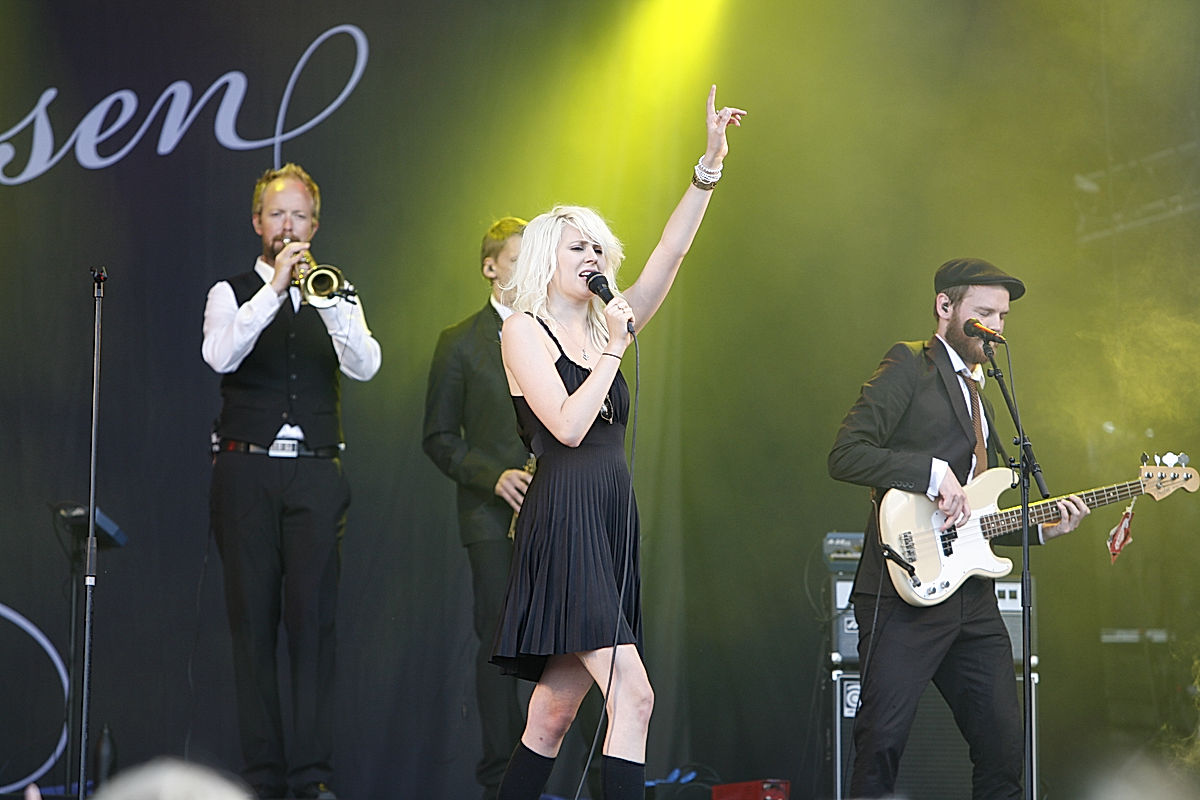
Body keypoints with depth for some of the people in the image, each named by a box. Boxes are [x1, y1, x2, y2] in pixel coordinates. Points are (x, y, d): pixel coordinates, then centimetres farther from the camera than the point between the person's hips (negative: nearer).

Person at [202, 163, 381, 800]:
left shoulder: (334, 296, 15)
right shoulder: (232, 294, 9)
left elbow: (365, 366, -3)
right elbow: (220, 356, -12)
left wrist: (326, 297, -17)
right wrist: (276, 287, -17)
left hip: (316, 475, 1)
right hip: (247, 472, -1)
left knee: (314, 620, -6)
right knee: (253, 621, -2)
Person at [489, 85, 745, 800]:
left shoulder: (606, 326, 18)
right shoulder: (524, 331, -2)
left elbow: (671, 253, 11)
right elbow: (568, 426, -14)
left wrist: (711, 166, 4)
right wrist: (614, 350, -8)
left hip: (612, 528, 7)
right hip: (564, 522, -7)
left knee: (554, 713, 7)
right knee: (633, 695, -18)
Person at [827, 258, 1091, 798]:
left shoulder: (978, 394, 25)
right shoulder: (910, 367, 0)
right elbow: (845, 455, -13)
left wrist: (1042, 528, 14)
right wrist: (934, 472, -20)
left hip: (972, 601, 8)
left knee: (1004, 748, 5)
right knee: (880, 744, -9)